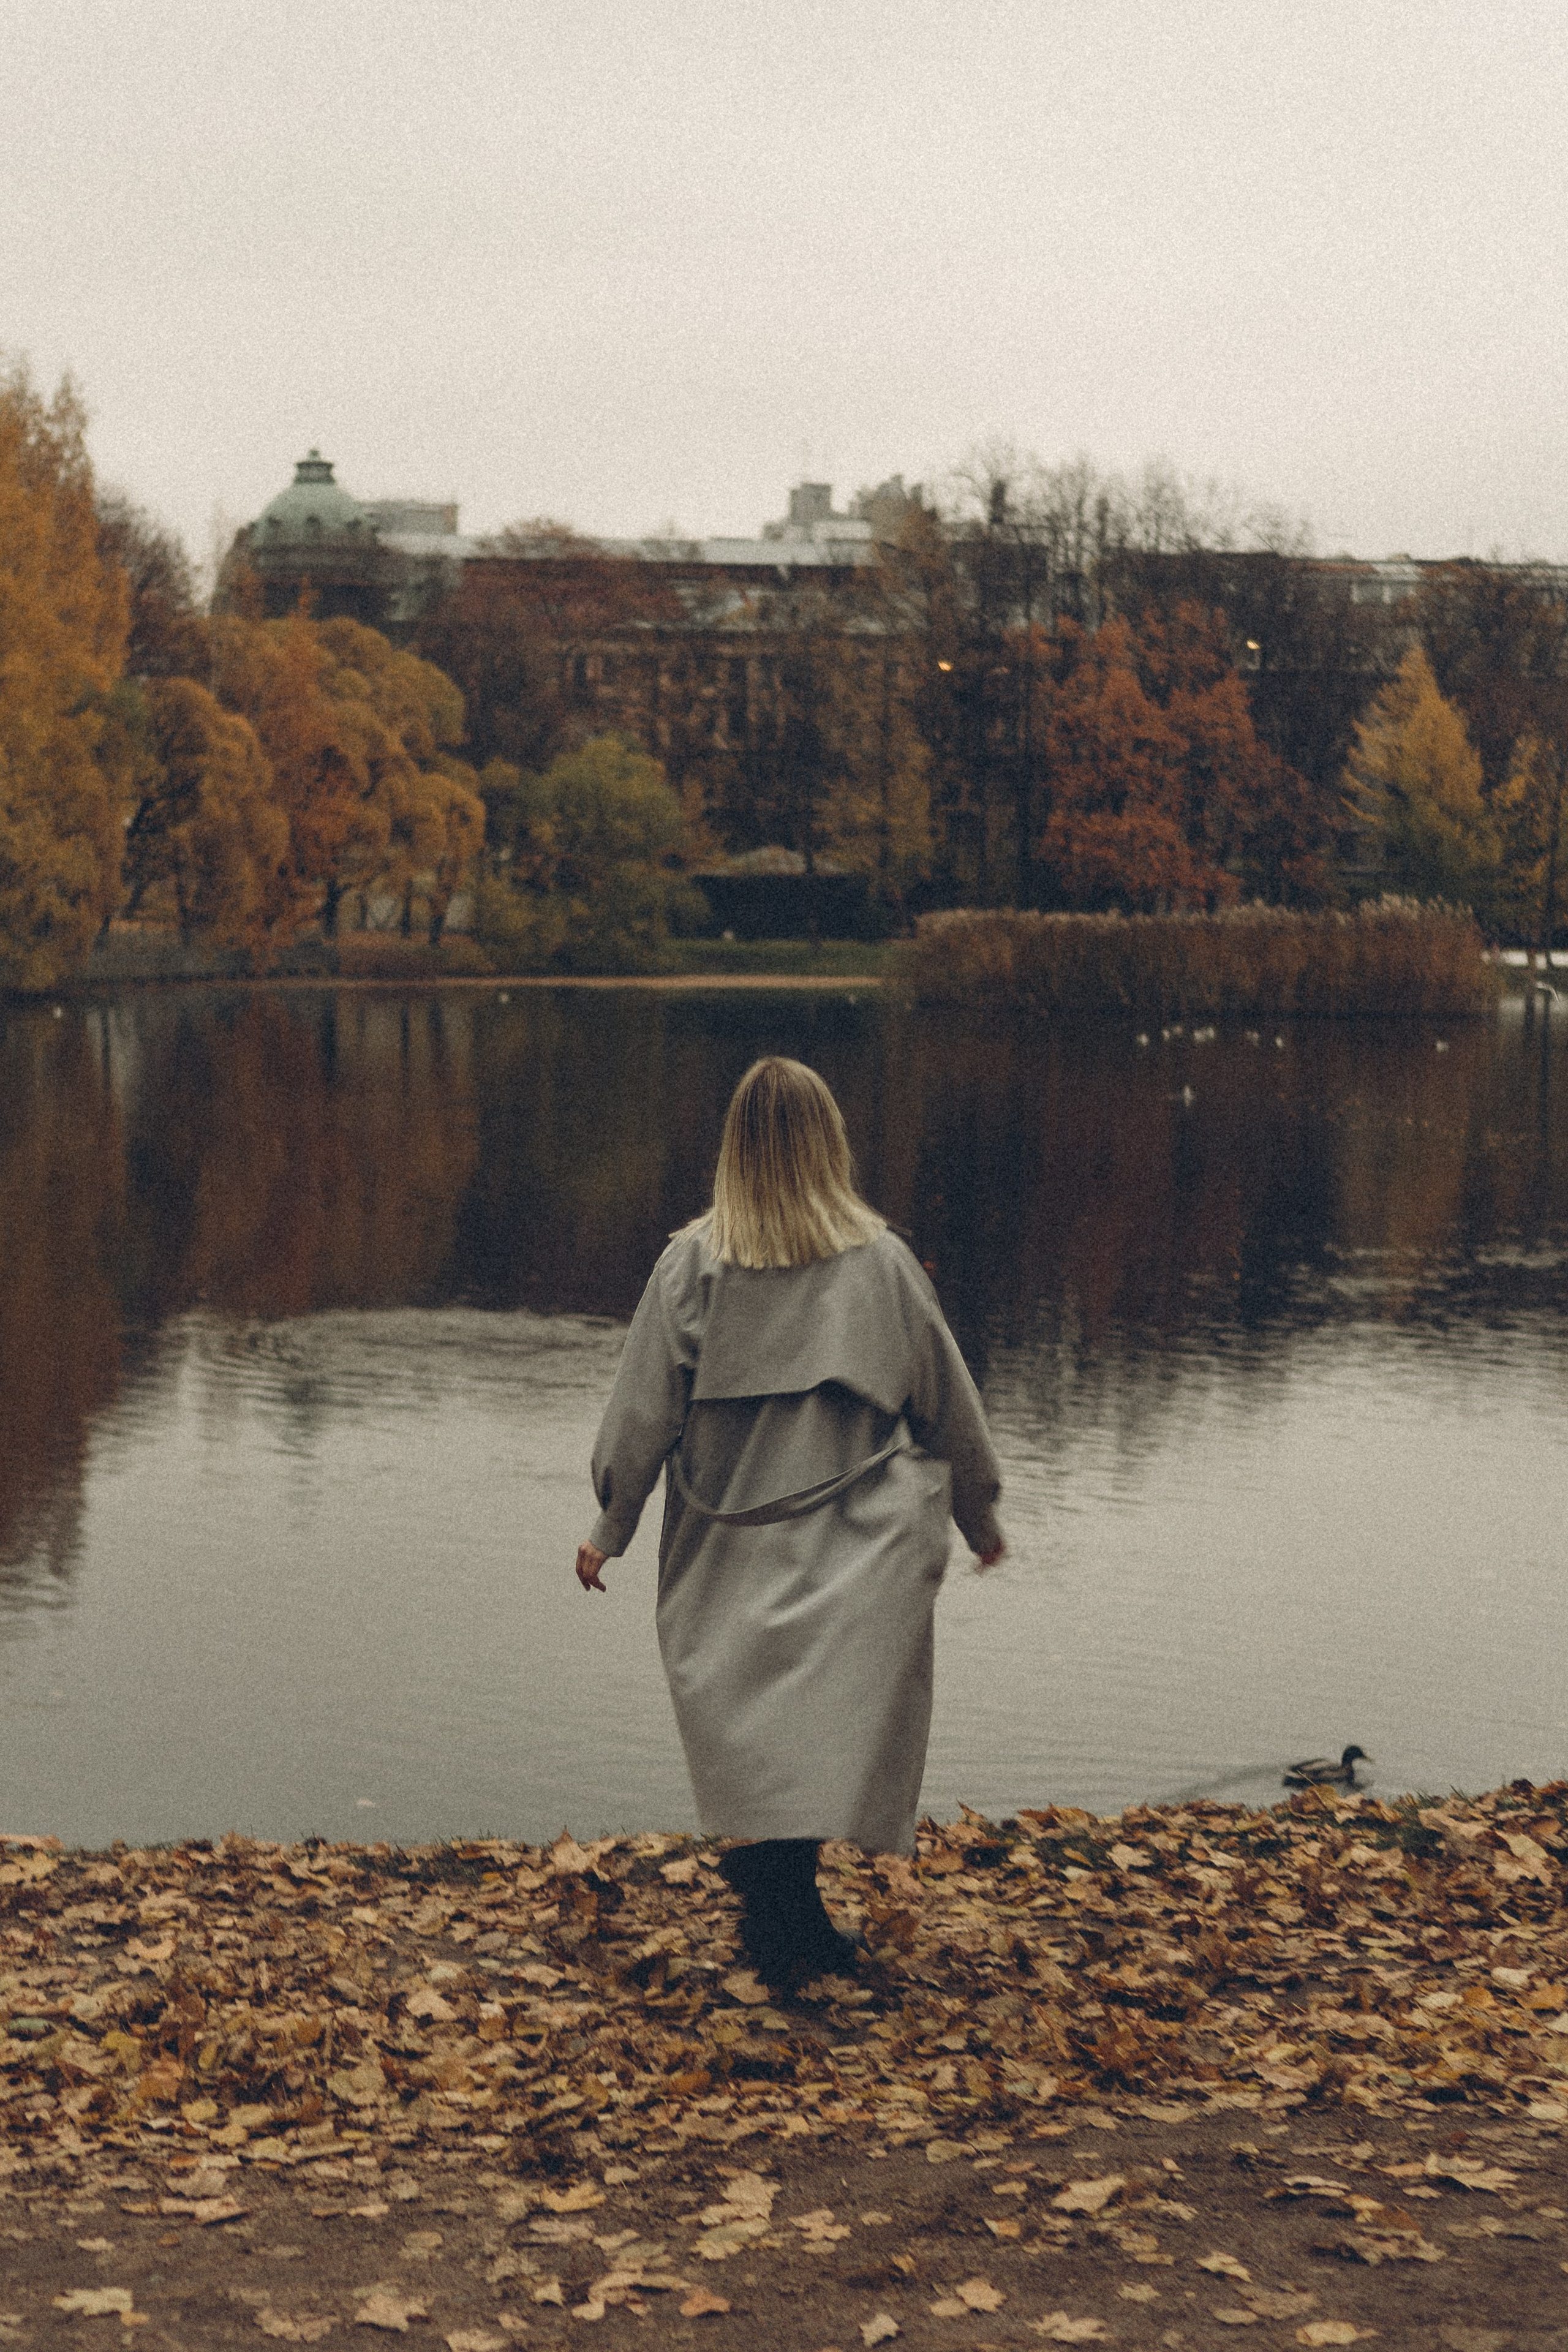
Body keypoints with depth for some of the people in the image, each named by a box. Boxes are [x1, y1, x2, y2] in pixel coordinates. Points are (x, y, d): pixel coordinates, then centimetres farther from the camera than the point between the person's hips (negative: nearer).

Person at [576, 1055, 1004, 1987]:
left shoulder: (693, 1263, -5)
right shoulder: (879, 1260, -2)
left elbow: (644, 1405, -2)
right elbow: (946, 1396, 7)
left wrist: (611, 1526, 8)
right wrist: (979, 1512, 21)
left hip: (729, 1551, 1)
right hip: (854, 1550, 0)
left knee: (750, 1733, 8)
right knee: (827, 1725, 1)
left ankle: (778, 1906, 2)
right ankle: (790, 1920, -8)